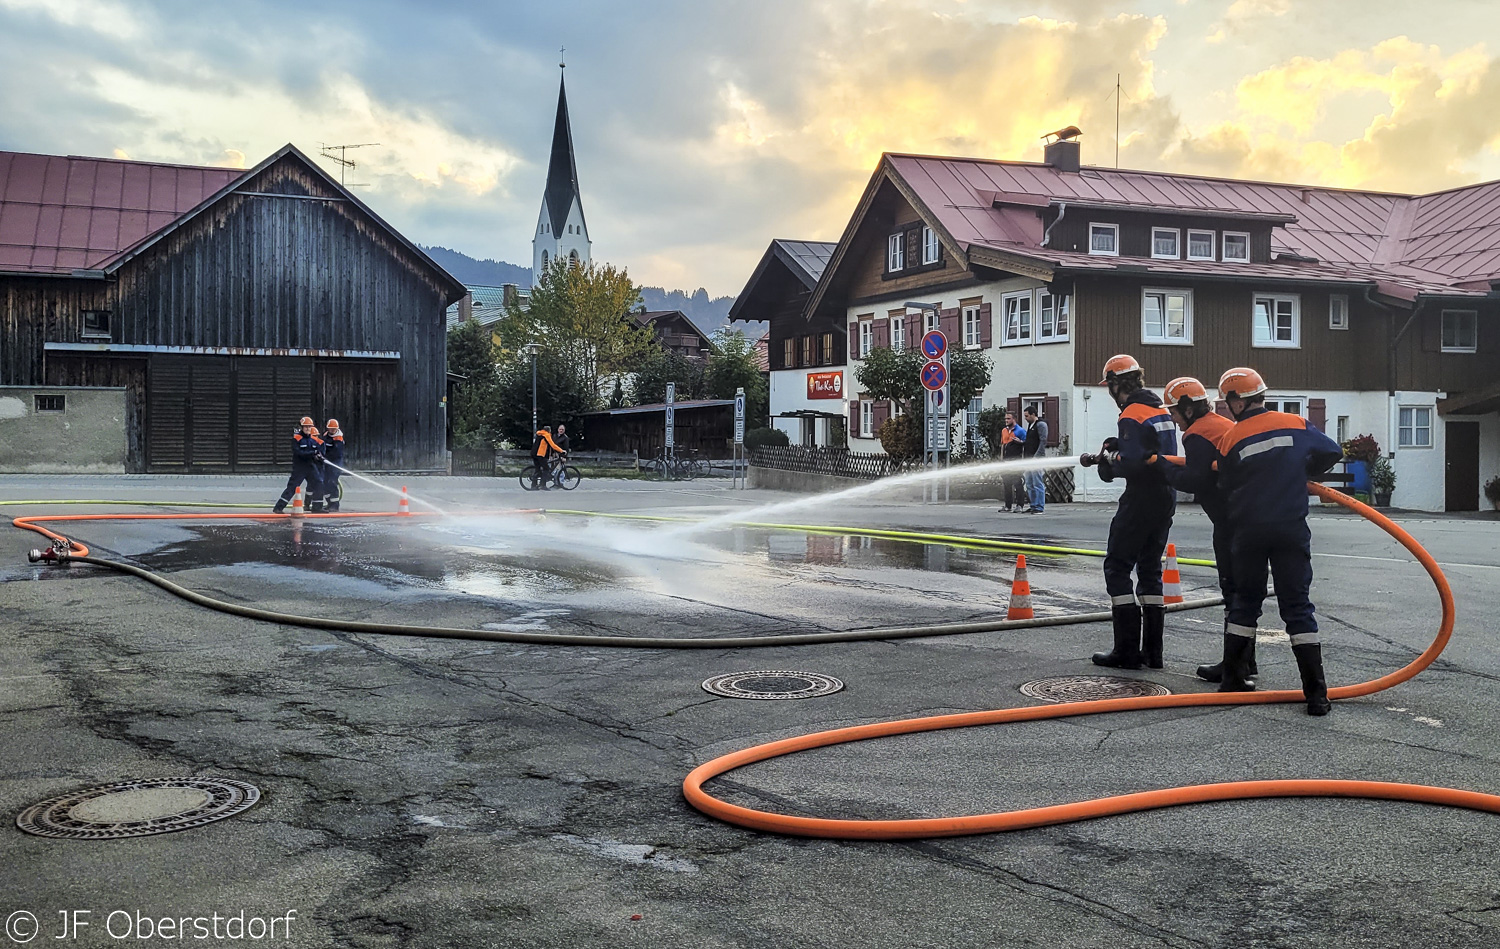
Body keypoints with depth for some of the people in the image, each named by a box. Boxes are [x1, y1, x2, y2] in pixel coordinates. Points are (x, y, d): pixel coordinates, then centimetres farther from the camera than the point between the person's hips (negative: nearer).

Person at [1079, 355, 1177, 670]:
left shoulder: (1132, 416, -15)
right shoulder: (1159, 410, 13)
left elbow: (1131, 464, -22)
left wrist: (1106, 461, -4)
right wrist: (1113, 451, 12)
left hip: (1141, 499, -9)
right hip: (1166, 496, 9)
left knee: (1117, 567, -2)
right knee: (1150, 569, 14)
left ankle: (1127, 650, -4)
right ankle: (1152, 650, 15)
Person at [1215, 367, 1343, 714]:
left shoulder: (1230, 440, -4)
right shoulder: (1297, 425, 0)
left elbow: (1227, 491, 4)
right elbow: (1332, 452, 10)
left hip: (1248, 532, 0)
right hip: (1291, 528, 0)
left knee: (1245, 601, 16)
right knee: (1297, 606, 3)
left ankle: (1233, 678, 19)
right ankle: (1316, 693, -2)